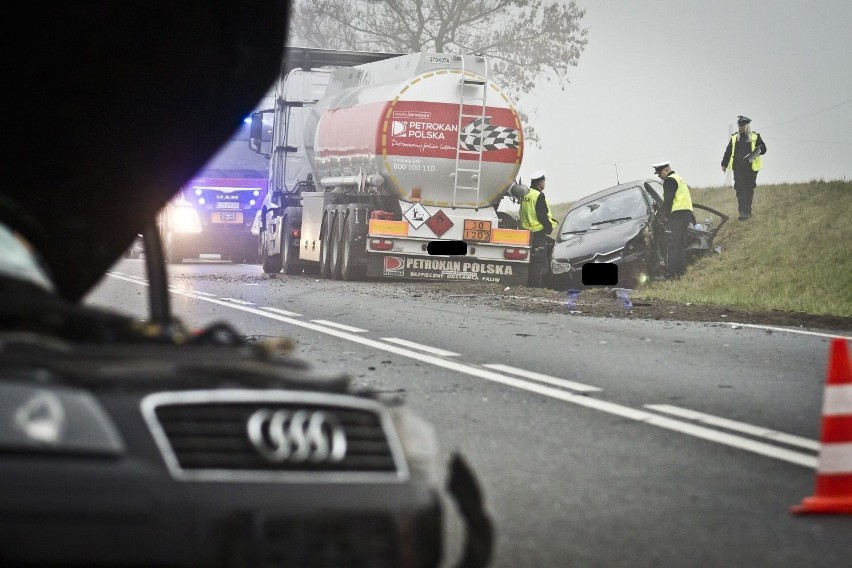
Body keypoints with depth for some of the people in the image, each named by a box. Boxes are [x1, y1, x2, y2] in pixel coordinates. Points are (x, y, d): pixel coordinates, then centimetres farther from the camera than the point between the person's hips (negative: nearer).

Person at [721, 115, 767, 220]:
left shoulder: (755, 137, 2)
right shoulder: (734, 138, 10)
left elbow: (763, 149, 4)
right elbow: (728, 152, 15)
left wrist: (757, 152, -17)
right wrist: (724, 164, 11)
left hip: (751, 168, -1)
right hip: (738, 168, 1)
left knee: (749, 189, 7)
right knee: (740, 190, -9)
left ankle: (747, 211, 19)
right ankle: (743, 212, -12)